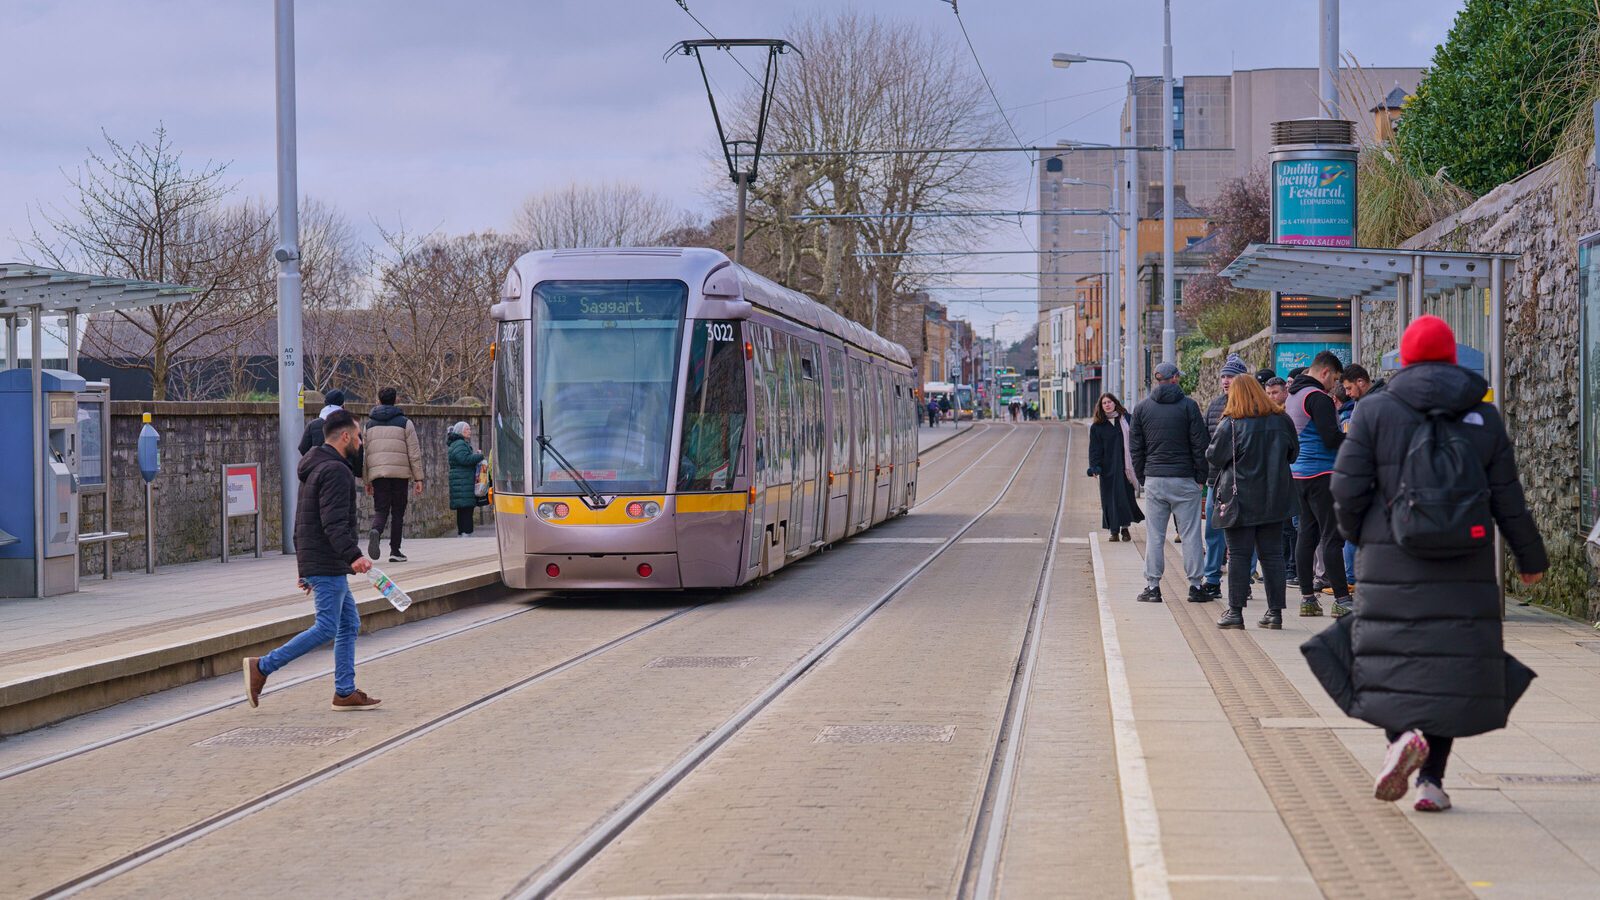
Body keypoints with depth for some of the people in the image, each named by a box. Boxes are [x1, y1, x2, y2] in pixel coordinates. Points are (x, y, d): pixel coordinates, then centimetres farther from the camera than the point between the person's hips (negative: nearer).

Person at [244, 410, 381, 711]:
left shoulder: (314, 469, 19)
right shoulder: (335, 471, -14)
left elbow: (303, 522, 23)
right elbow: (334, 523, -25)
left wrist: (305, 570, 26)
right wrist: (353, 555, -33)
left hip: (314, 563, 11)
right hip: (327, 565, -11)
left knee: (349, 624, 11)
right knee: (326, 628, -8)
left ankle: (345, 692, 11)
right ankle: (262, 667, -7)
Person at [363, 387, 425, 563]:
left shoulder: (369, 424, 12)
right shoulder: (404, 423, 3)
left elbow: (364, 454, 12)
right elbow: (414, 452, -1)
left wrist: (367, 480, 18)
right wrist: (418, 478, 2)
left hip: (377, 473, 2)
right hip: (400, 473, -2)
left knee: (380, 509, 4)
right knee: (397, 512, 7)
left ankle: (375, 531, -29)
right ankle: (395, 551, 7)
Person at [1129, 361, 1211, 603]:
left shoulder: (1142, 408, 6)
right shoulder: (1188, 406, -2)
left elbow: (1135, 447, 7)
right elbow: (1200, 445, -4)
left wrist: (1142, 478, 13)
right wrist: (1200, 478, 2)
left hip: (1154, 480, 2)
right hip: (1184, 480, -2)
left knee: (1154, 535, 5)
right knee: (1190, 534, 2)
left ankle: (1152, 586, 5)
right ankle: (1195, 586, 2)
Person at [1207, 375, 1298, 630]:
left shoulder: (1230, 424, -11)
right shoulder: (1281, 421, 3)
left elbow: (1213, 457, -6)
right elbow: (1293, 454, 13)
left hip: (1240, 499, -4)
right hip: (1274, 500, 4)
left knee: (1239, 555, 1)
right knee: (1272, 555, 8)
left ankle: (1235, 611, 1)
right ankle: (1275, 611, 8)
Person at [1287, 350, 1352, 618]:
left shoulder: (1294, 397, 16)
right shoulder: (1318, 397, -14)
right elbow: (1332, 439, -19)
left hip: (1299, 473, 9)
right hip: (1322, 475, -9)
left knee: (1307, 535, 11)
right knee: (1333, 537, -9)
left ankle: (1307, 598, 12)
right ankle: (1341, 600, -11)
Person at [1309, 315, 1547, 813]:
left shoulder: (1375, 411, -1)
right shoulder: (1483, 417, 4)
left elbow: (1347, 487, -6)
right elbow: (1508, 499, 5)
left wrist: (1359, 534, 13)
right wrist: (1531, 558, 17)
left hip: (1393, 564, -1)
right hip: (1466, 569, 1)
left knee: (1390, 657, 7)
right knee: (1451, 667, 7)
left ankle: (1403, 734, -21)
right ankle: (1432, 778, 3)